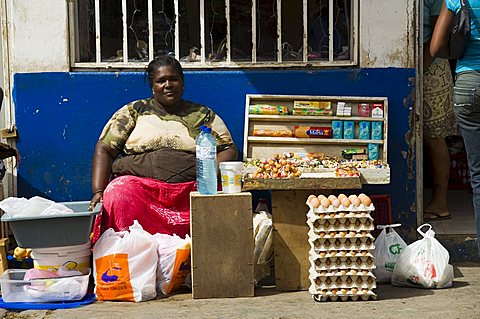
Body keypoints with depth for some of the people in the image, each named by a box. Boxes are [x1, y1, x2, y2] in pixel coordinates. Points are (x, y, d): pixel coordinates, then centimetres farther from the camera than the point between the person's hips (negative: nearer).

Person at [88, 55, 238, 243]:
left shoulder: (203, 115, 20)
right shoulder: (134, 111, 17)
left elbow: (228, 150, 15)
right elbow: (104, 150, 10)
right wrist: (98, 191, -5)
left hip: (189, 190, 1)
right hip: (138, 184, -1)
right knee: (118, 194, -34)